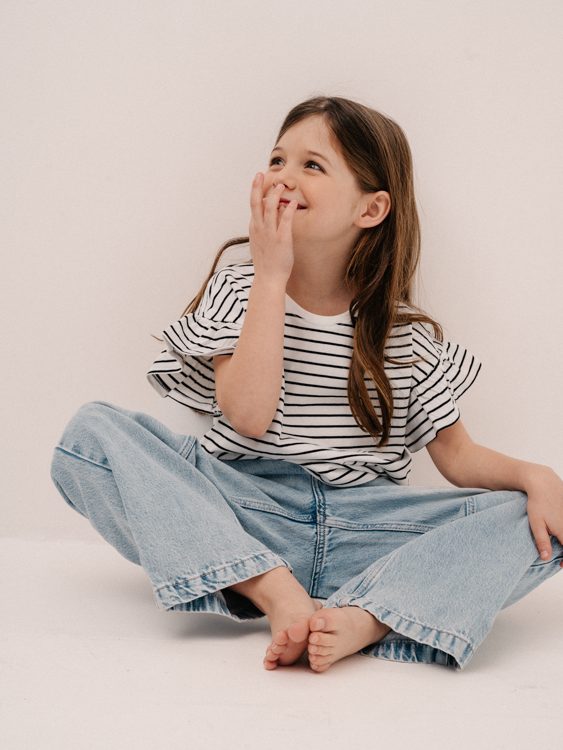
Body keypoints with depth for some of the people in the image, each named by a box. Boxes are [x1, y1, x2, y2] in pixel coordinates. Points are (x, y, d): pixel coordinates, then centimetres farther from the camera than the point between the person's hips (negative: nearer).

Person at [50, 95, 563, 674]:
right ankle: (277, 594, -31)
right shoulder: (238, 289, 4)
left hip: (362, 536, 0)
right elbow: (248, 415, -12)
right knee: (90, 431, -21)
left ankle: (362, 619, -39)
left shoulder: (406, 335, 5)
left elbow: (458, 456, 3)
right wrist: (272, 277, -12)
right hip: (242, 522, 0)